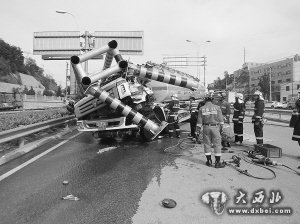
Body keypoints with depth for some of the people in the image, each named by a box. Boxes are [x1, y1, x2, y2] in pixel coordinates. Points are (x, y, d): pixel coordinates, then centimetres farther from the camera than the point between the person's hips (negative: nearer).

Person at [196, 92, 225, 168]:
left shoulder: (202, 108, 0)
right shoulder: (217, 107, -2)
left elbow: (199, 121, 1)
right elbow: (220, 119, 0)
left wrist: (198, 129, 9)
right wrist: (221, 126, 12)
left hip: (206, 127, 2)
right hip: (215, 127, -1)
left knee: (207, 144, 11)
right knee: (217, 145, 5)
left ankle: (209, 161, 18)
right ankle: (217, 162, 7)